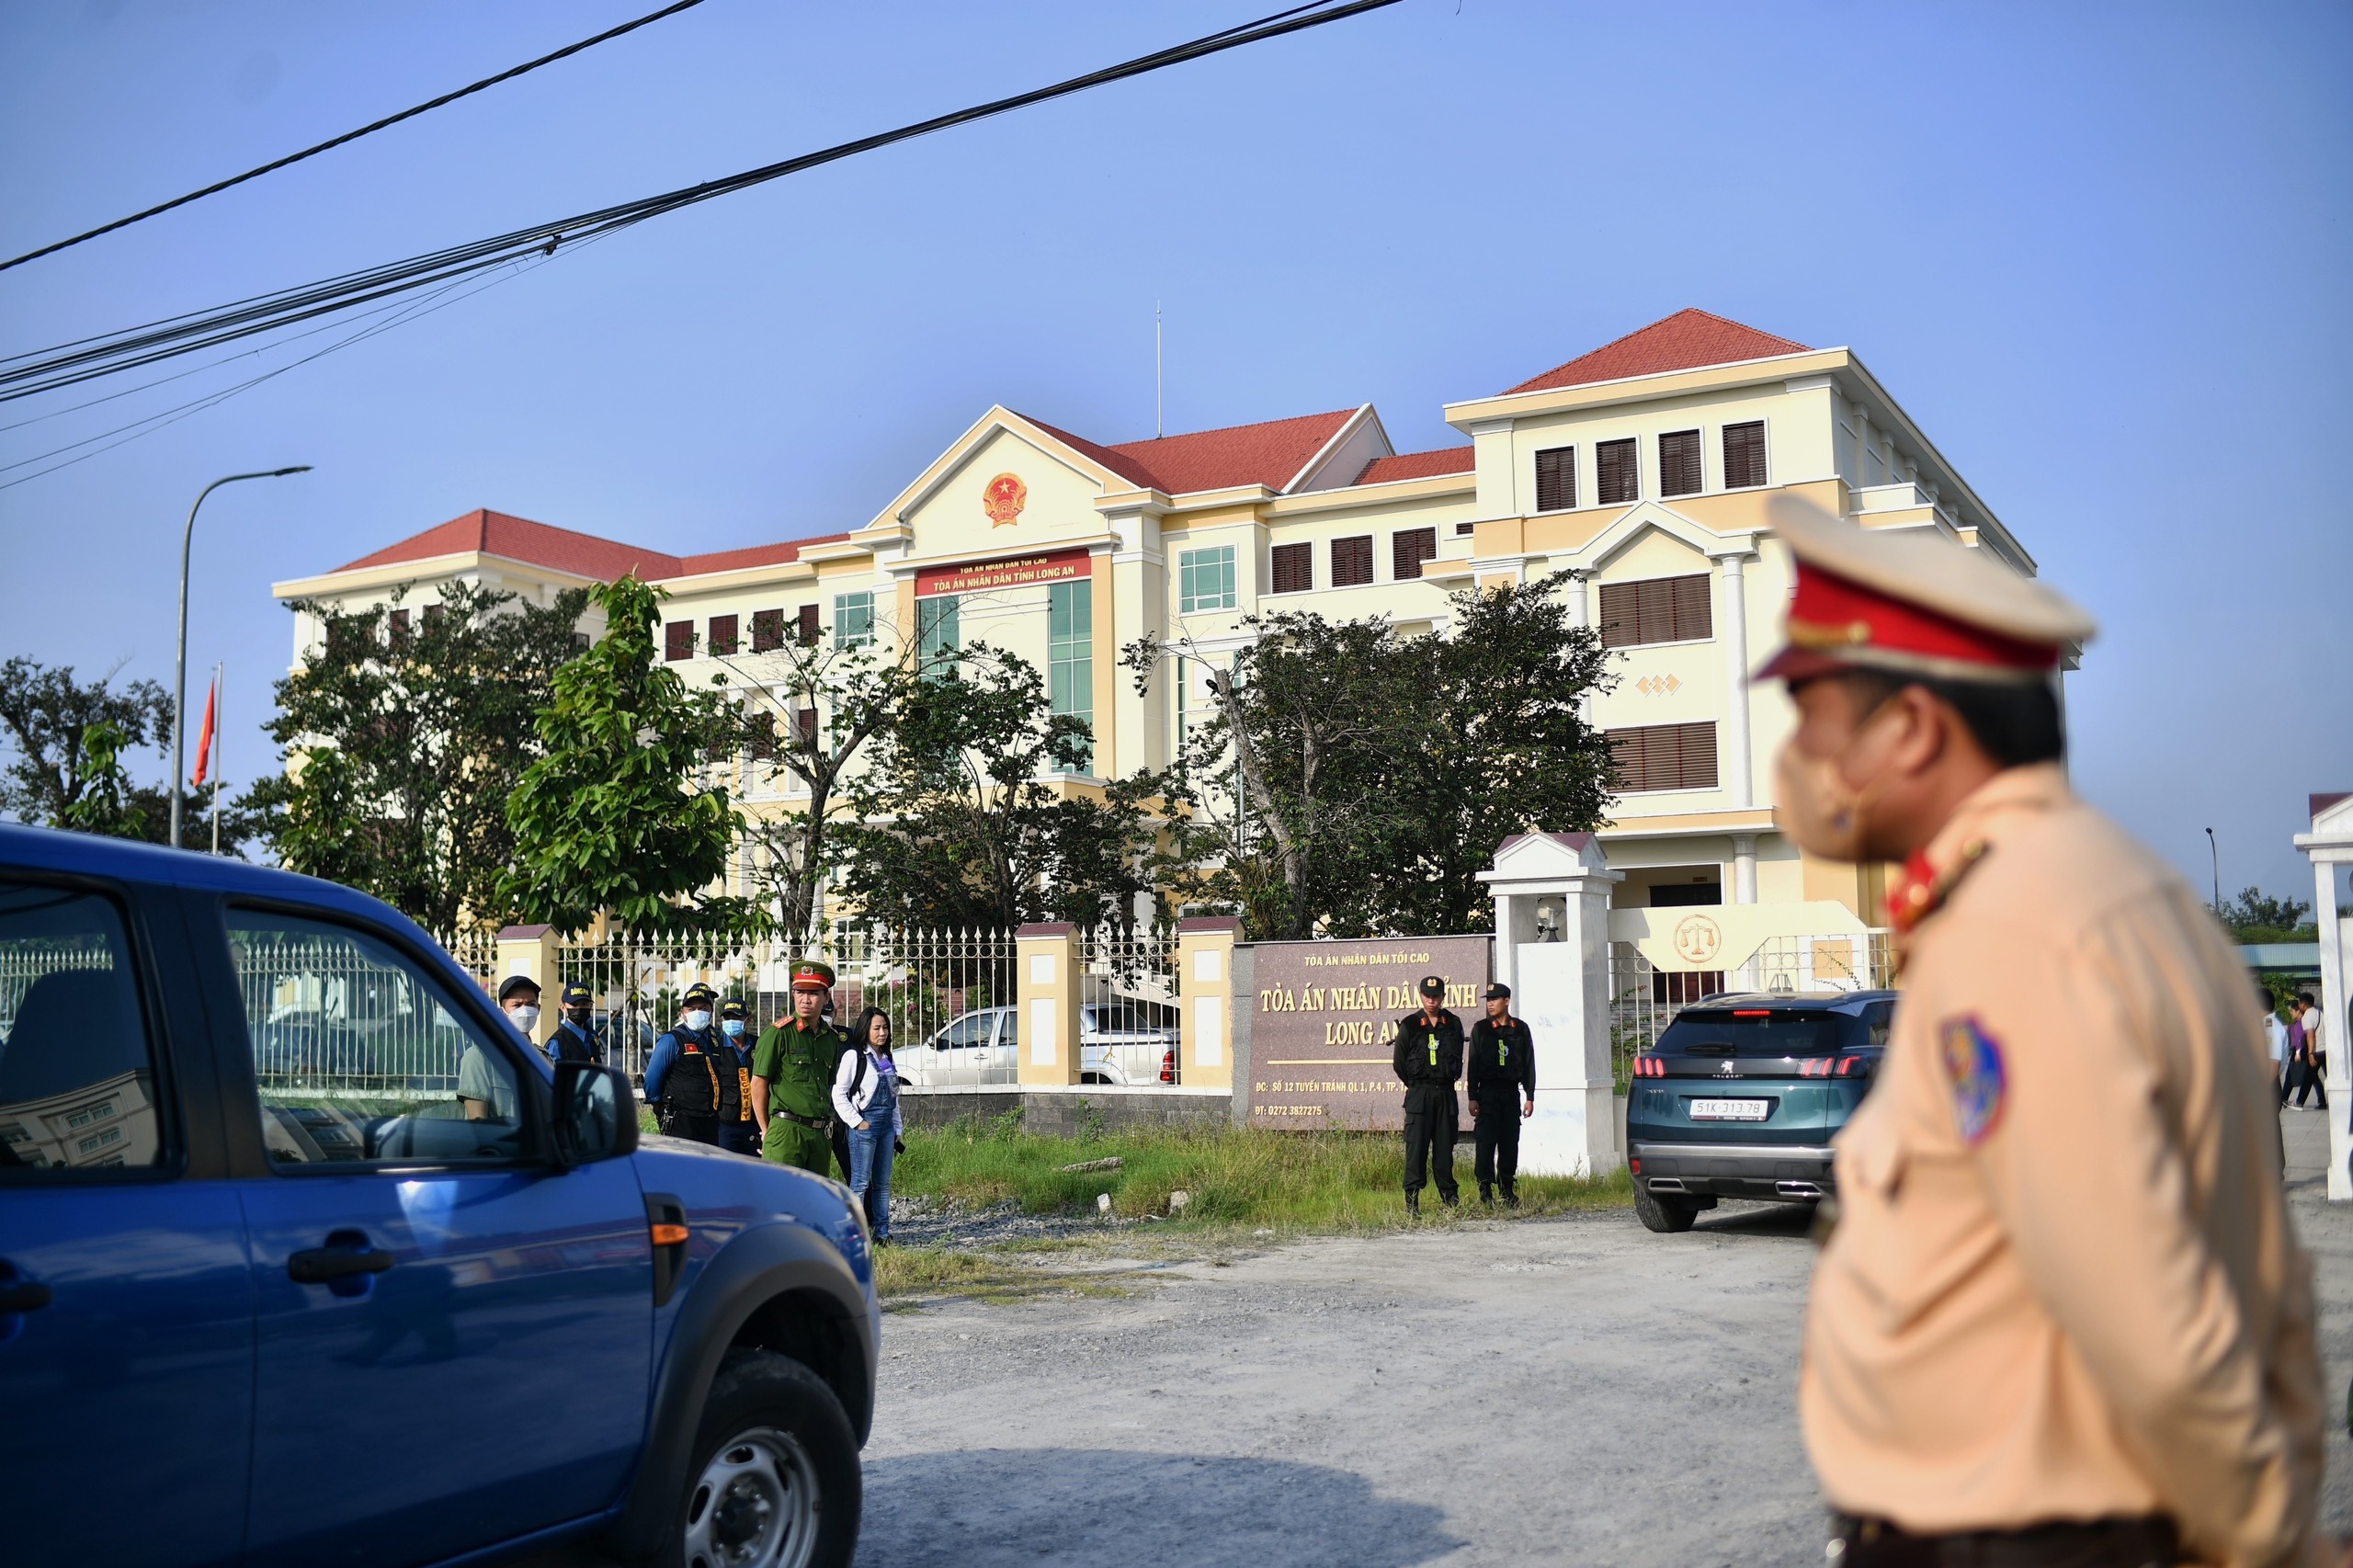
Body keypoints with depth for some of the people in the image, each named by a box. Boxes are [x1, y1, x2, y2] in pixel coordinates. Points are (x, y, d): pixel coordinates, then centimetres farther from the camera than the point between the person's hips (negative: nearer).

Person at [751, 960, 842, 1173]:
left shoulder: (832, 1038, 13)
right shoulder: (778, 1033, -5)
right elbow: (758, 1083, -3)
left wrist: (828, 1124, 13)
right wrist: (766, 1130, 0)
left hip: (821, 1134, 6)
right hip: (786, 1130, -6)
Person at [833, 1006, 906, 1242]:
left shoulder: (886, 1058, 16)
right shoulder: (854, 1056, -6)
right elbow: (839, 1094, -10)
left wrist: (899, 1131, 17)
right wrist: (857, 1122, -13)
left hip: (887, 1125, 7)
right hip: (865, 1124, -7)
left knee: (883, 1183, 9)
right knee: (861, 1183, -7)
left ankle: (882, 1232, 14)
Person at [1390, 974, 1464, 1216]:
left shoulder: (1453, 1024, 8)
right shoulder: (1409, 1025, -1)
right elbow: (1399, 1062, 4)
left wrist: (1451, 1078, 13)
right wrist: (1415, 1084, 8)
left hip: (1446, 1093, 3)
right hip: (1419, 1094, -3)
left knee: (1445, 1146, 8)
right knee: (1416, 1145, -6)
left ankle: (1449, 1196, 17)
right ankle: (1412, 1199, -5)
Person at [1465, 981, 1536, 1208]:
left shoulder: (1521, 1029, 7)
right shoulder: (1480, 1029, 4)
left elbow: (1529, 1064, 9)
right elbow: (1473, 1064, 2)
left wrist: (1529, 1097, 4)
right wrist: (1472, 1098, -4)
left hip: (1511, 1093, 2)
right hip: (1487, 1092, -2)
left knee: (1510, 1144, 4)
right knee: (1485, 1144, -5)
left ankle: (1508, 1191, 13)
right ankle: (1485, 1193, -1)